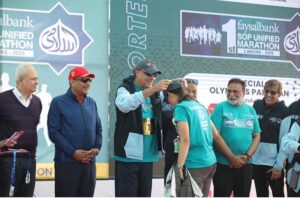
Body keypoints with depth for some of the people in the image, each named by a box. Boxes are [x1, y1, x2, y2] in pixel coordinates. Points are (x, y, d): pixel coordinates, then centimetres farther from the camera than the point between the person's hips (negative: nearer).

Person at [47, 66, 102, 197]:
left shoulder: (91, 103, 13)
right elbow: (53, 132, -9)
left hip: (89, 162, 5)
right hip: (66, 163, -5)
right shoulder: (58, 102, -3)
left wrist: (97, 147, -3)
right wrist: (73, 152, -16)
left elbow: (98, 129, 16)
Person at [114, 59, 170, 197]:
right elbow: (124, 104, -26)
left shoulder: (156, 94, 12)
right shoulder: (125, 89, -5)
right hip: (128, 155, -6)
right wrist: (151, 90, -35)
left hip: (148, 155, 6)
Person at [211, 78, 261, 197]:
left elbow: (257, 136, 7)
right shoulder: (221, 108, -4)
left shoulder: (250, 110, 8)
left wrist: (247, 156, -8)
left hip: (245, 164, 4)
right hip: (223, 164, -4)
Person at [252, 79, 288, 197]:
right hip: (256, 160, 3)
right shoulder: (257, 106, 3)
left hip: (274, 162, -3)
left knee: (278, 194, 6)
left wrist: (279, 165, -11)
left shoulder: (284, 111, -6)